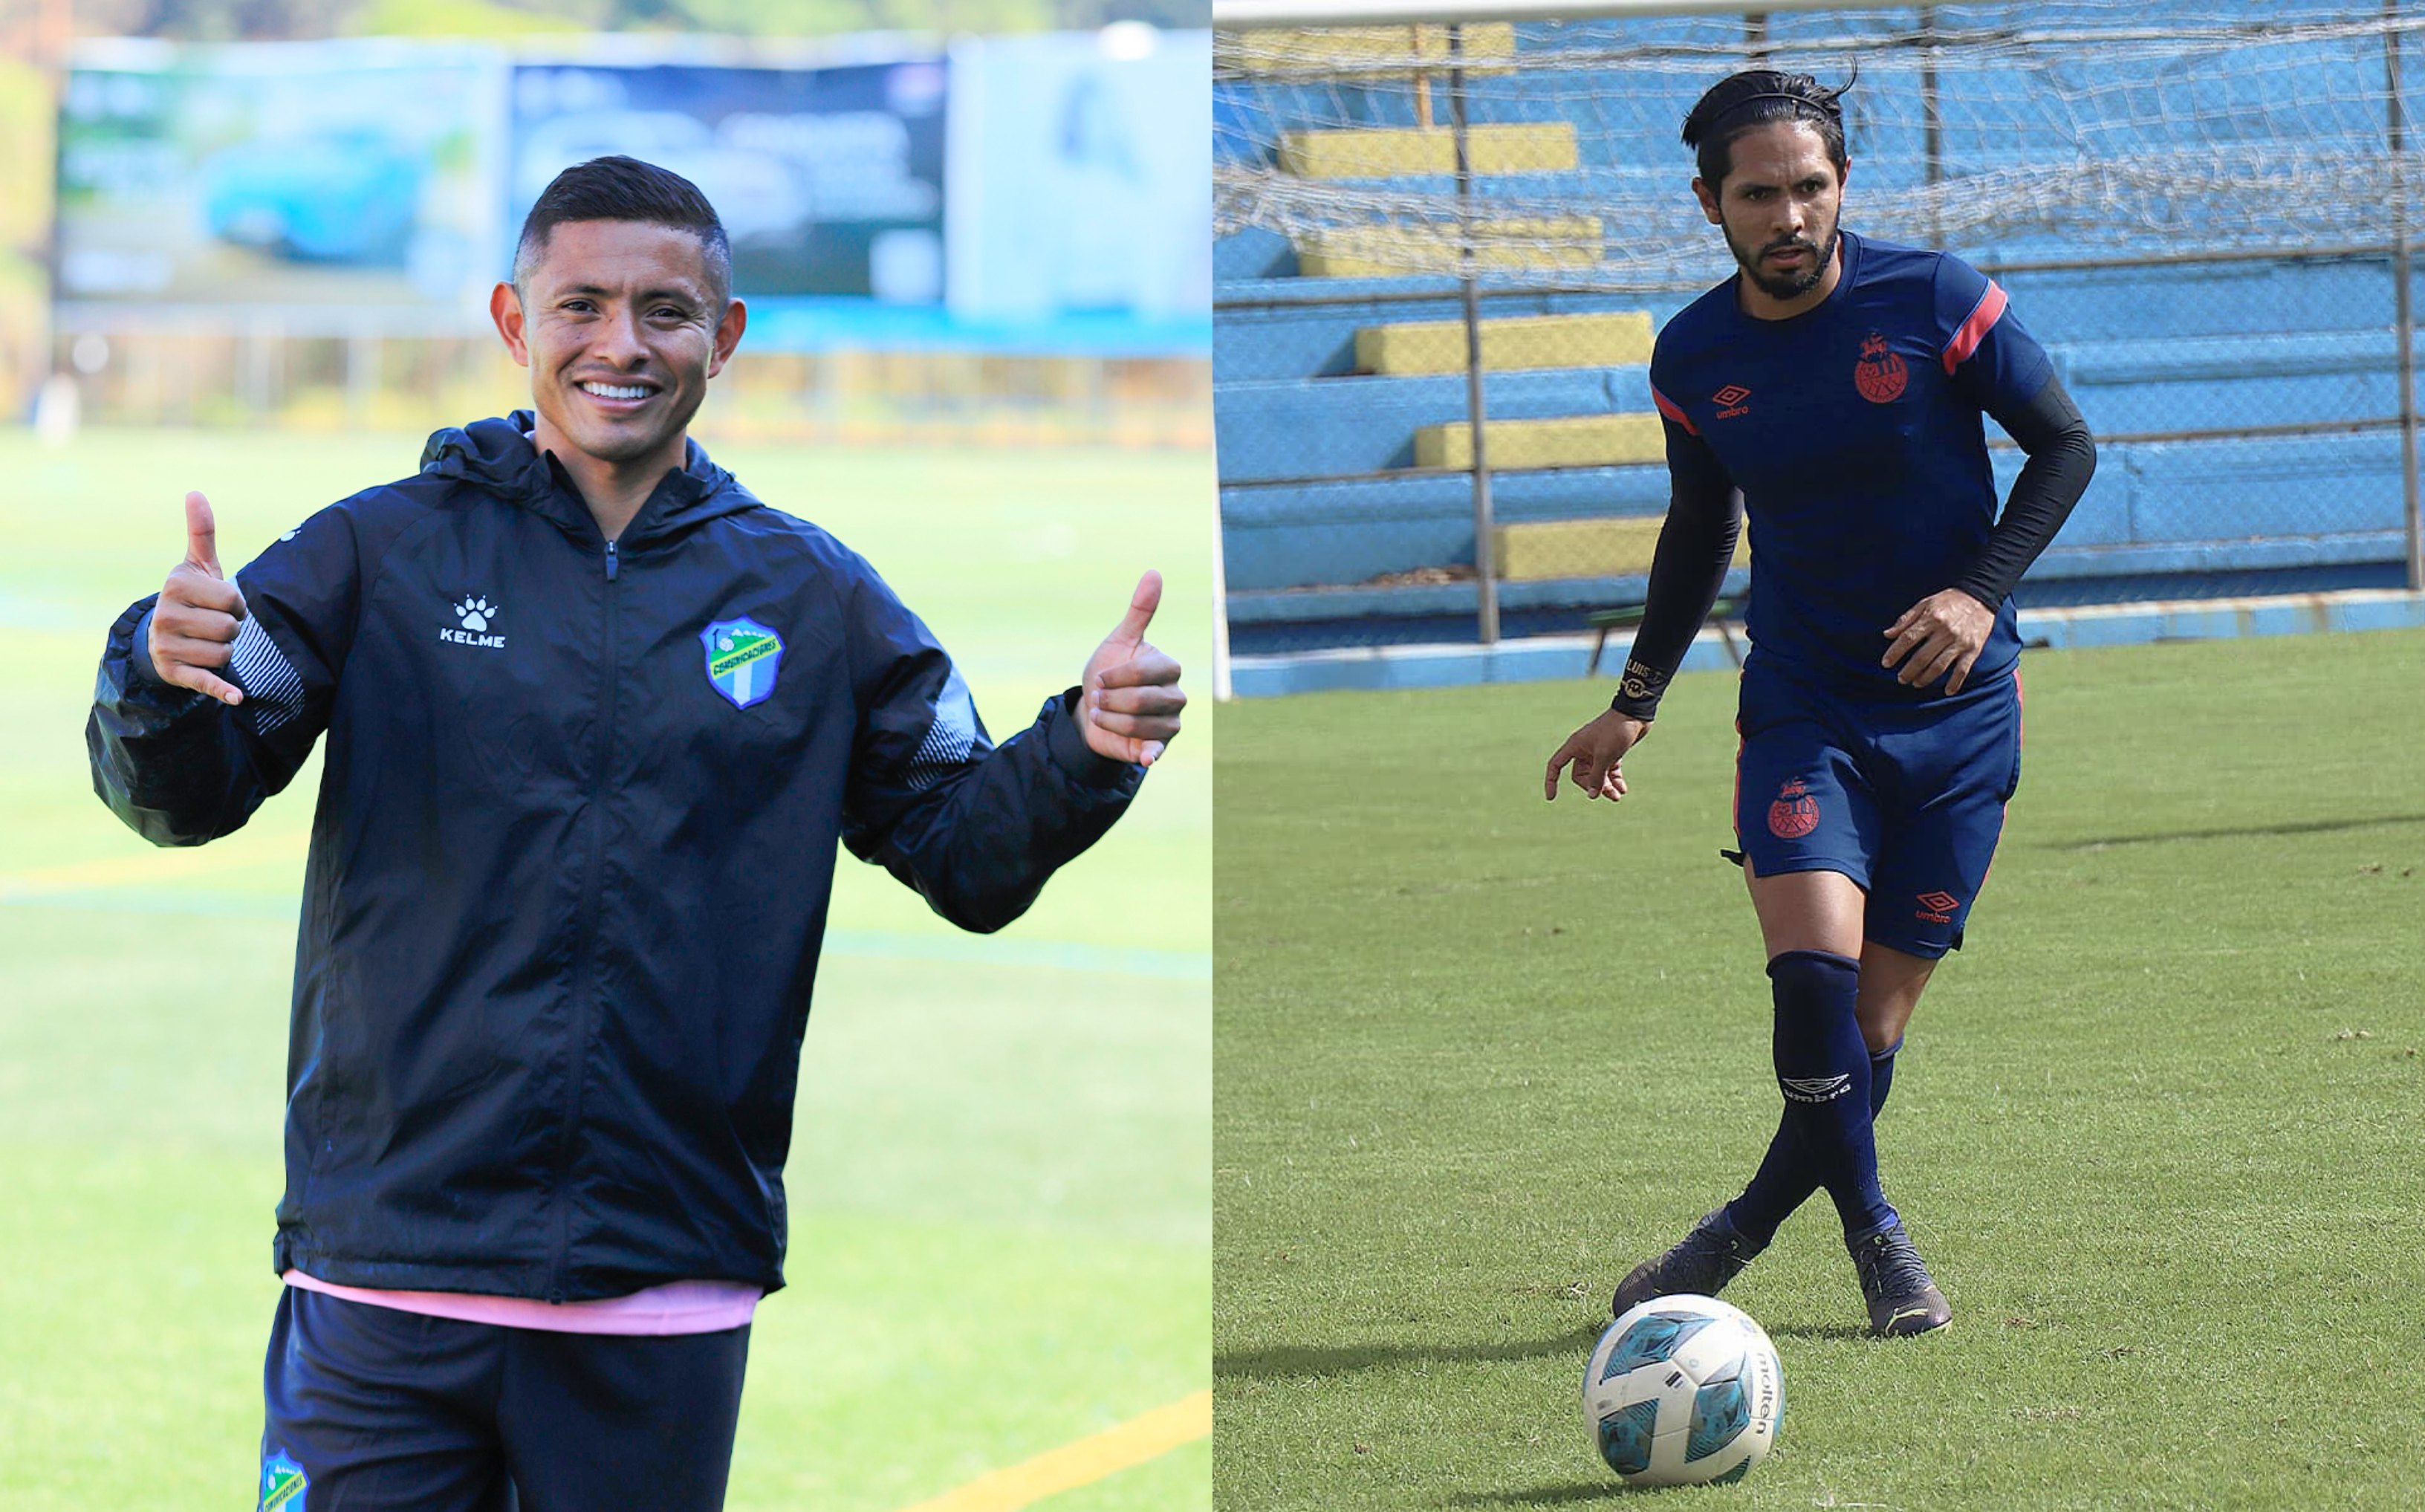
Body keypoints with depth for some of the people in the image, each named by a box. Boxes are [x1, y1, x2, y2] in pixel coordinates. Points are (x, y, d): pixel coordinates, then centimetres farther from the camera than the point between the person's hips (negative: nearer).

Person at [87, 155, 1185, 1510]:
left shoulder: (812, 598, 10)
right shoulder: (382, 554, 4)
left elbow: (970, 852, 11)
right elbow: (182, 798, -2)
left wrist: (1085, 754, -9)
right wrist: (164, 680, -25)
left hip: (666, 1312, 2)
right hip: (386, 1278, -2)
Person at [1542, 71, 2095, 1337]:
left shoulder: (1934, 302, -9)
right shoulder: (1693, 357, 0)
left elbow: (2065, 448, -1)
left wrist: (1980, 591, -15)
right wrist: (1636, 703, 13)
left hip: (1957, 705, -1)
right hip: (1801, 705, 1)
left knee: (1872, 1025, 1)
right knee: (1813, 968, -22)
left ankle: (1732, 1241, 21)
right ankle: (1874, 1234, -5)